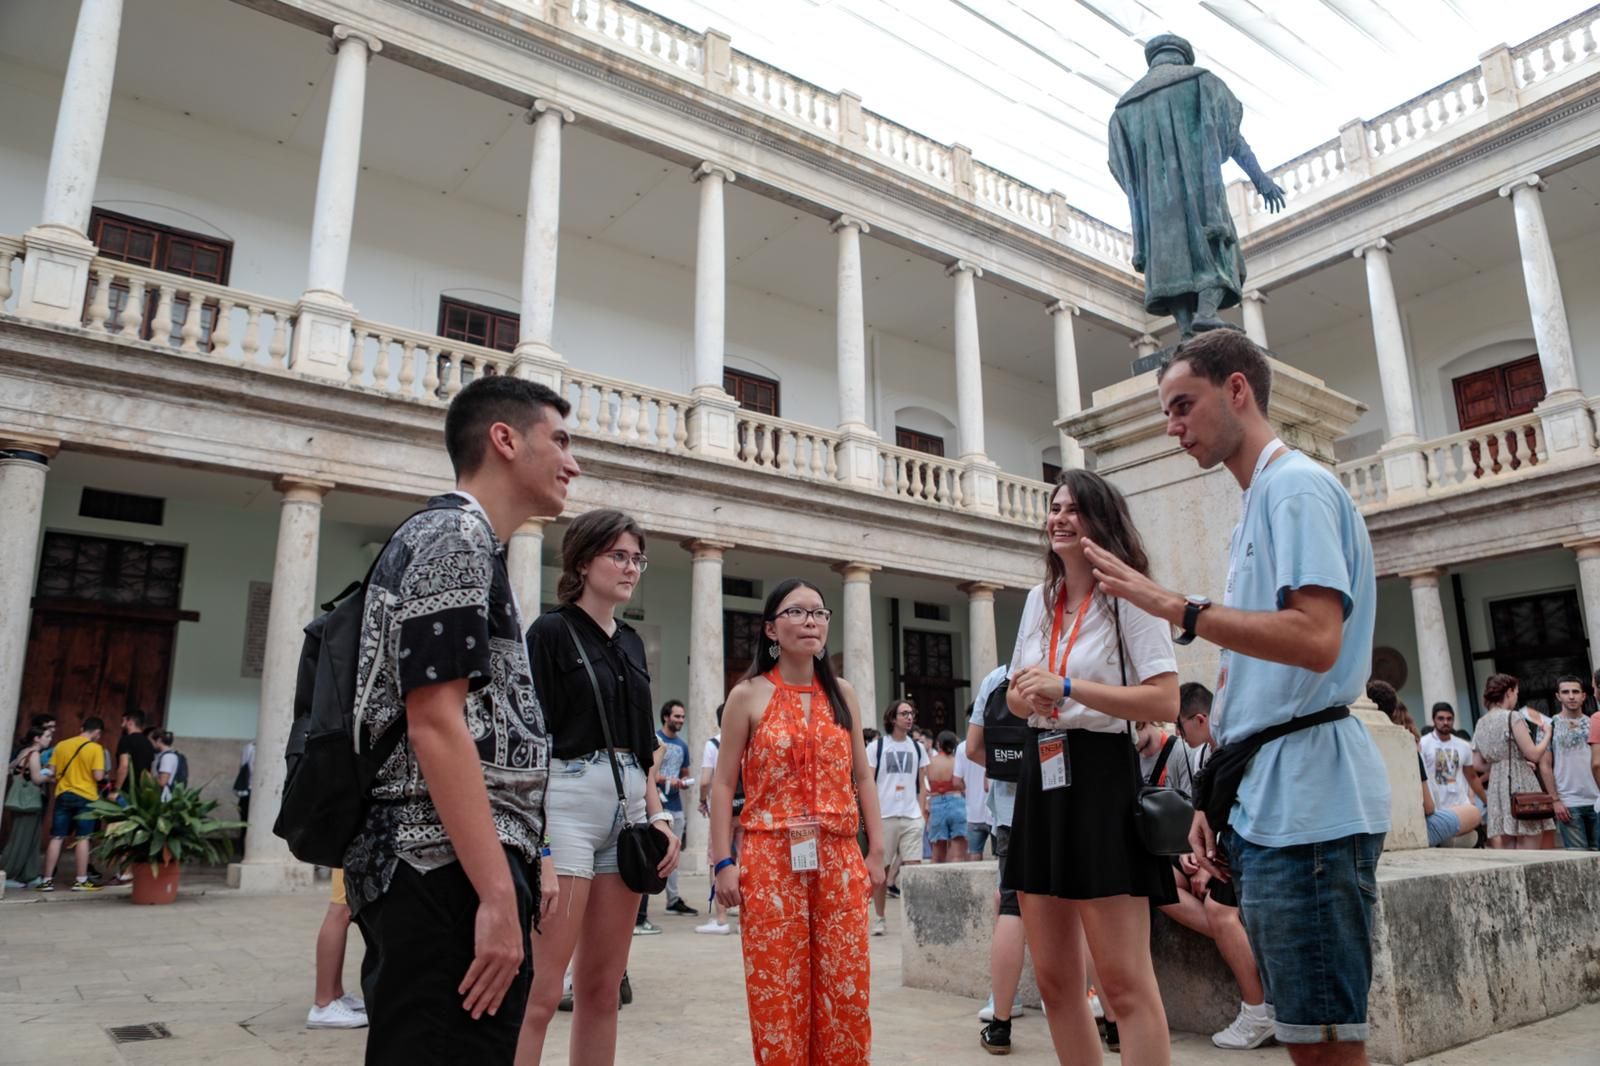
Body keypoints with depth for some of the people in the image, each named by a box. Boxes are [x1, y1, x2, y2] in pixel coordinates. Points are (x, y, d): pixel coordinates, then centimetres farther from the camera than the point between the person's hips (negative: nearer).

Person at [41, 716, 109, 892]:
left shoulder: (61, 745, 5)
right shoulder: (95, 748, -9)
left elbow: (52, 772, 5)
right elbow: (98, 776, -15)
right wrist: (103, 773, 7)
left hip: (63, 795, 4)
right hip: (86, 797, -4)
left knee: (56, 838, 8)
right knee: (82, 838, 1)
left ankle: (47, 880, 10)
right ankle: (81, 880, 4)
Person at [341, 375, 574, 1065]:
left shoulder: (471, 545, 20)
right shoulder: (454, 535, -11)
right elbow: (435, 726, -20)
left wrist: (527, 859, 20)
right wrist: (497, 896, -22)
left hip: (448, 870, 10)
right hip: (451, 873, -10)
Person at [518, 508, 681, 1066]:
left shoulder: (630, 642, 16)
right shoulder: (551, 631, -3)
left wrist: (658, 814, 10)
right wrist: (537, 832, -17)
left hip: (627, 813, 7)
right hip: (568, 807, -7)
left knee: (603, 988, 11)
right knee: (540, 990, -7)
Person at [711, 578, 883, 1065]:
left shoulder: (842, 693, 10)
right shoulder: (748, 696, 0)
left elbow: (862, 777, 12)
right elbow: (724, 784, 0)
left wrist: (876, 851, 6)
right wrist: (723, 862, -7)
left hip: (839, 860, 3)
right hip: (771, 860, -3)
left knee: (846, 989, 5)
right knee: (778, 991, 2)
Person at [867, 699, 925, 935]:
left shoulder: (917, 747, 11)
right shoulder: (876, 747, 0)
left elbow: (921, 784, 16)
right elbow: (868, 784, -1)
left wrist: (921, 812, 7)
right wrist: (872, 814, -8)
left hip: (912, 817, 3)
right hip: (884, 816, -3)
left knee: (913, 867, -2)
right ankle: (879, 918, 17)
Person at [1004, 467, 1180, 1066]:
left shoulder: (1128, 596, -6)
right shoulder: (1040, 599, 14)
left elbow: (1166, 704, -15)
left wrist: (1067, 688, -21)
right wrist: (1025, 697, -3)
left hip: (1102, 779, -7)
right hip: (1042, 780, 7)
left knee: (1124, 984, -6)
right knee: (1055, 980, 10)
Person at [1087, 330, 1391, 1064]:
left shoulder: (1297, 487, -8)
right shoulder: (1255, 509, 20)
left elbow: (1315, 640, -23)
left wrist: (1174, 608, -22)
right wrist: (1217, 796, 19)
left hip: (1307, 801, -10)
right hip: (1266, 801, 10)